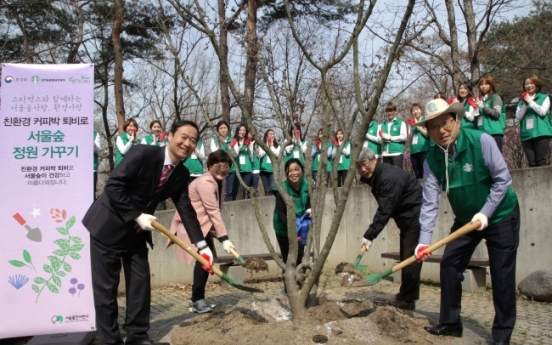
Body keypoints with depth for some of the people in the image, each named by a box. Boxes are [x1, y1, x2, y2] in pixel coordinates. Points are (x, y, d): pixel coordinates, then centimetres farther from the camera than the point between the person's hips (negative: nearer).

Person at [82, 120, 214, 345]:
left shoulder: (181, 175, -2)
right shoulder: (143, 153, -22)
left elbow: (186, 209, -2)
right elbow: (113, 185, -24)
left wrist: (202, 246, -10)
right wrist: (137, 215, -25)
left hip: (136, 232, 7)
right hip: (109, 227, -6)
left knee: (140, 283, 8)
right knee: (106, 287, 0)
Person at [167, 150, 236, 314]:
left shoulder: (217, 181, 9)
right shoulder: (206, 182, -23)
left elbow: (213, 211, 12)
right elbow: (214, 212, -28)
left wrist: (217, 234, 5)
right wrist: (224, 239, -30)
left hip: (200, 224, 10)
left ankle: (198, 298, 21)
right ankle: (197, 300, -8)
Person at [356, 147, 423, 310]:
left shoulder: (390, 177, -26)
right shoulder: (374, 176, 5)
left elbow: (385, 210, -30)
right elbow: (384, 208, 10)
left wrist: (369, 235, -29)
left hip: (416, 216, -10)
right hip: (406, 217, 10)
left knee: (410, 257, -9)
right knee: (406, 257, 14)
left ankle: (406, 299, -1)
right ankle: (407, 296, 23)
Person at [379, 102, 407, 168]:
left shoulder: (401, 123, 2)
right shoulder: (383, 124, 13)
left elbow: (404, 137, -6)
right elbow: (380, 138, 16)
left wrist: (389, 138, -7)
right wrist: (383, 137, -8)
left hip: (397, 153, -4)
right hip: (386, 153, 4)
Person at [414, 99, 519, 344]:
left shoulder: (481, 141, -24)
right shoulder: (432, 160, -13)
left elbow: (503, 179, -19)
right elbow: (430, 201, -16)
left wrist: (486, 213, -24)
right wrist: (424, 239, -25)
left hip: (500, 215, -4)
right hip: (465, 219, 4)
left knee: (502, 275, -2)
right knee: (449, 265, 0)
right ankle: (450, 323, 15)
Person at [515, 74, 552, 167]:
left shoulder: (544, 98, 10)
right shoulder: (521, 102, 18)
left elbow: (542, 112, -5)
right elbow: (518, 117, 6)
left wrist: (530, 101, -4)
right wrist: (525, 104, -4)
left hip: (541, 133, -3)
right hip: (526, 135, 3)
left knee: (542, 161, -11)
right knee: (532, 163, -2)